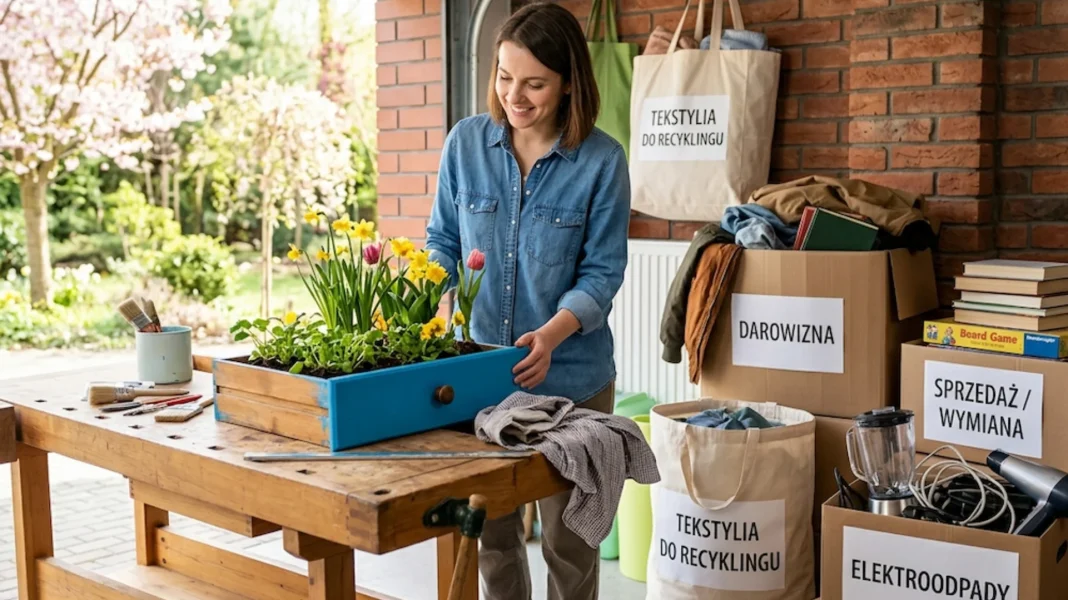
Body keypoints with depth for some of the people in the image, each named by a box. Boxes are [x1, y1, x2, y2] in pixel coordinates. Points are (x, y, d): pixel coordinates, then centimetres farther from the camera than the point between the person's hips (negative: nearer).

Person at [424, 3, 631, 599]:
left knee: (568, 539, 12)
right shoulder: (467, 141, -2)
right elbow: (443, 242, 5)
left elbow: (602, 271, -9)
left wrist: (554, 332, -26)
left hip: (569, 378, -2)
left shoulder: (601, 159, -10)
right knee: (491, 531, 16)